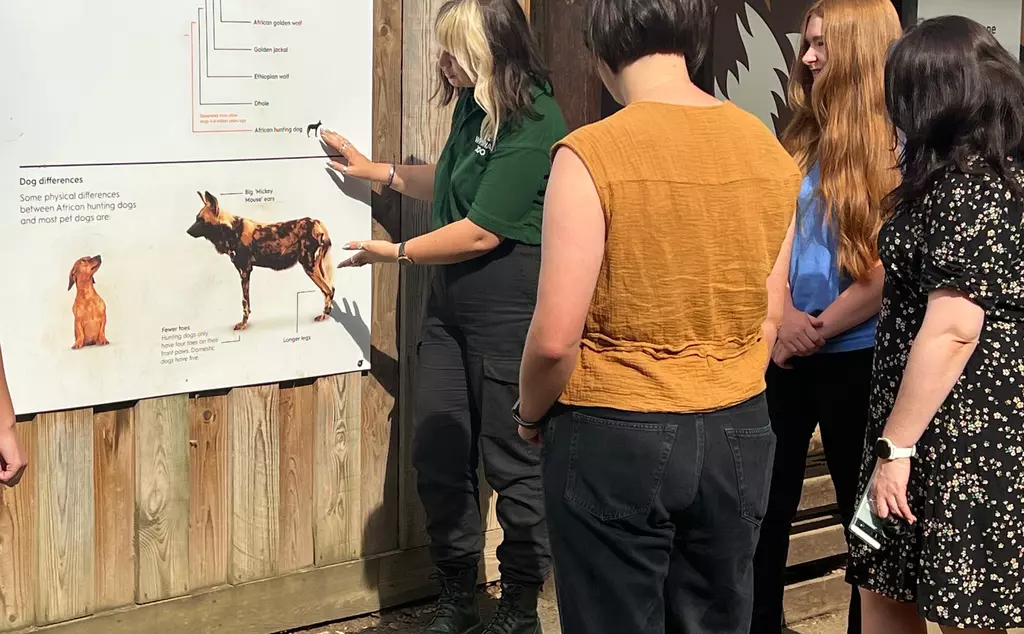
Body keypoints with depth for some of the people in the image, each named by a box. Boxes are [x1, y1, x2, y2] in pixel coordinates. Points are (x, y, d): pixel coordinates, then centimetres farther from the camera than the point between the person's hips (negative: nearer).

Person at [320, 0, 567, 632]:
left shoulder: (534, 124, -18)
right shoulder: (473, 107, 7)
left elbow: (481, 231, -18)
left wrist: (396, 252, -6)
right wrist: (377, 170, 22)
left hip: (509, 306, -8)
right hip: (453, 297, 9)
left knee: (514, 463, 2)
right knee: (439, 454, 11)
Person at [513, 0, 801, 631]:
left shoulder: (592, 153, -16)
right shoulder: (770, 150, 1)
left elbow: (556, 337, -18)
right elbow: (771, 320, 8)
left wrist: (531, 414, 1)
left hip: (615, 438, -5)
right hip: (740, 436, 5)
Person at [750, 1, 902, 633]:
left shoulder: (898, 148, -11)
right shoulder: (800, 140, 7)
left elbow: (894, 268, -16)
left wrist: (818, 330, -13)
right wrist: (783, 314, -10)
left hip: (855, 358, -6)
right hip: (784, 354, 6)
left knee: (865, 510, 8)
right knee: (766, 502, 12)